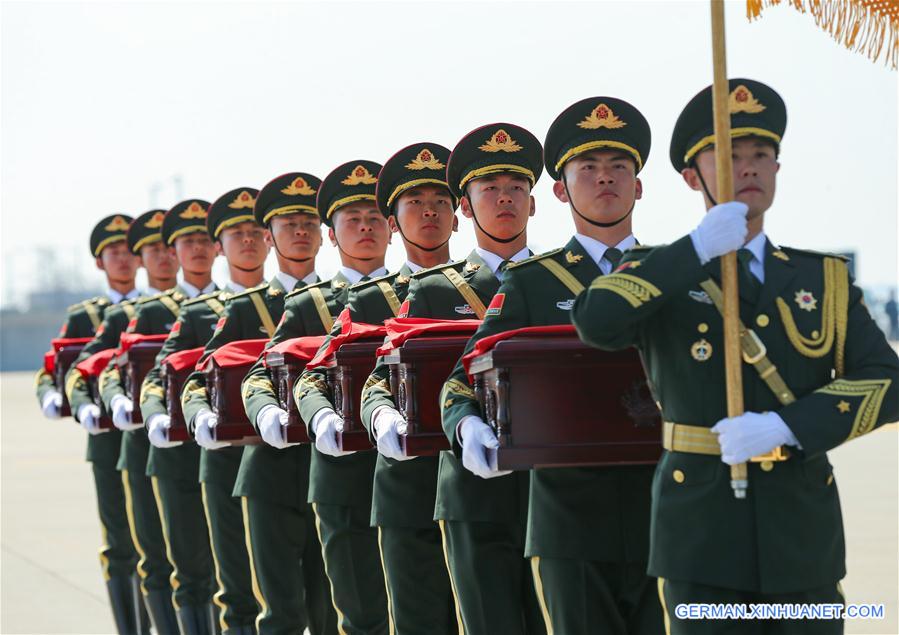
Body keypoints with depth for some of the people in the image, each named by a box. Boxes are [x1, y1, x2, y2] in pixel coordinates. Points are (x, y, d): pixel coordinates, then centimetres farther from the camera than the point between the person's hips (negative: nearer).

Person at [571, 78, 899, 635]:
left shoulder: (826, 279, 11)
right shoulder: (662, 277, 5)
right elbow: (596, 322, -18)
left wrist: (784, 427, -16)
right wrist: (699, 248, -15)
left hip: (805, 531, 3)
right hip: (703, 533, -2)